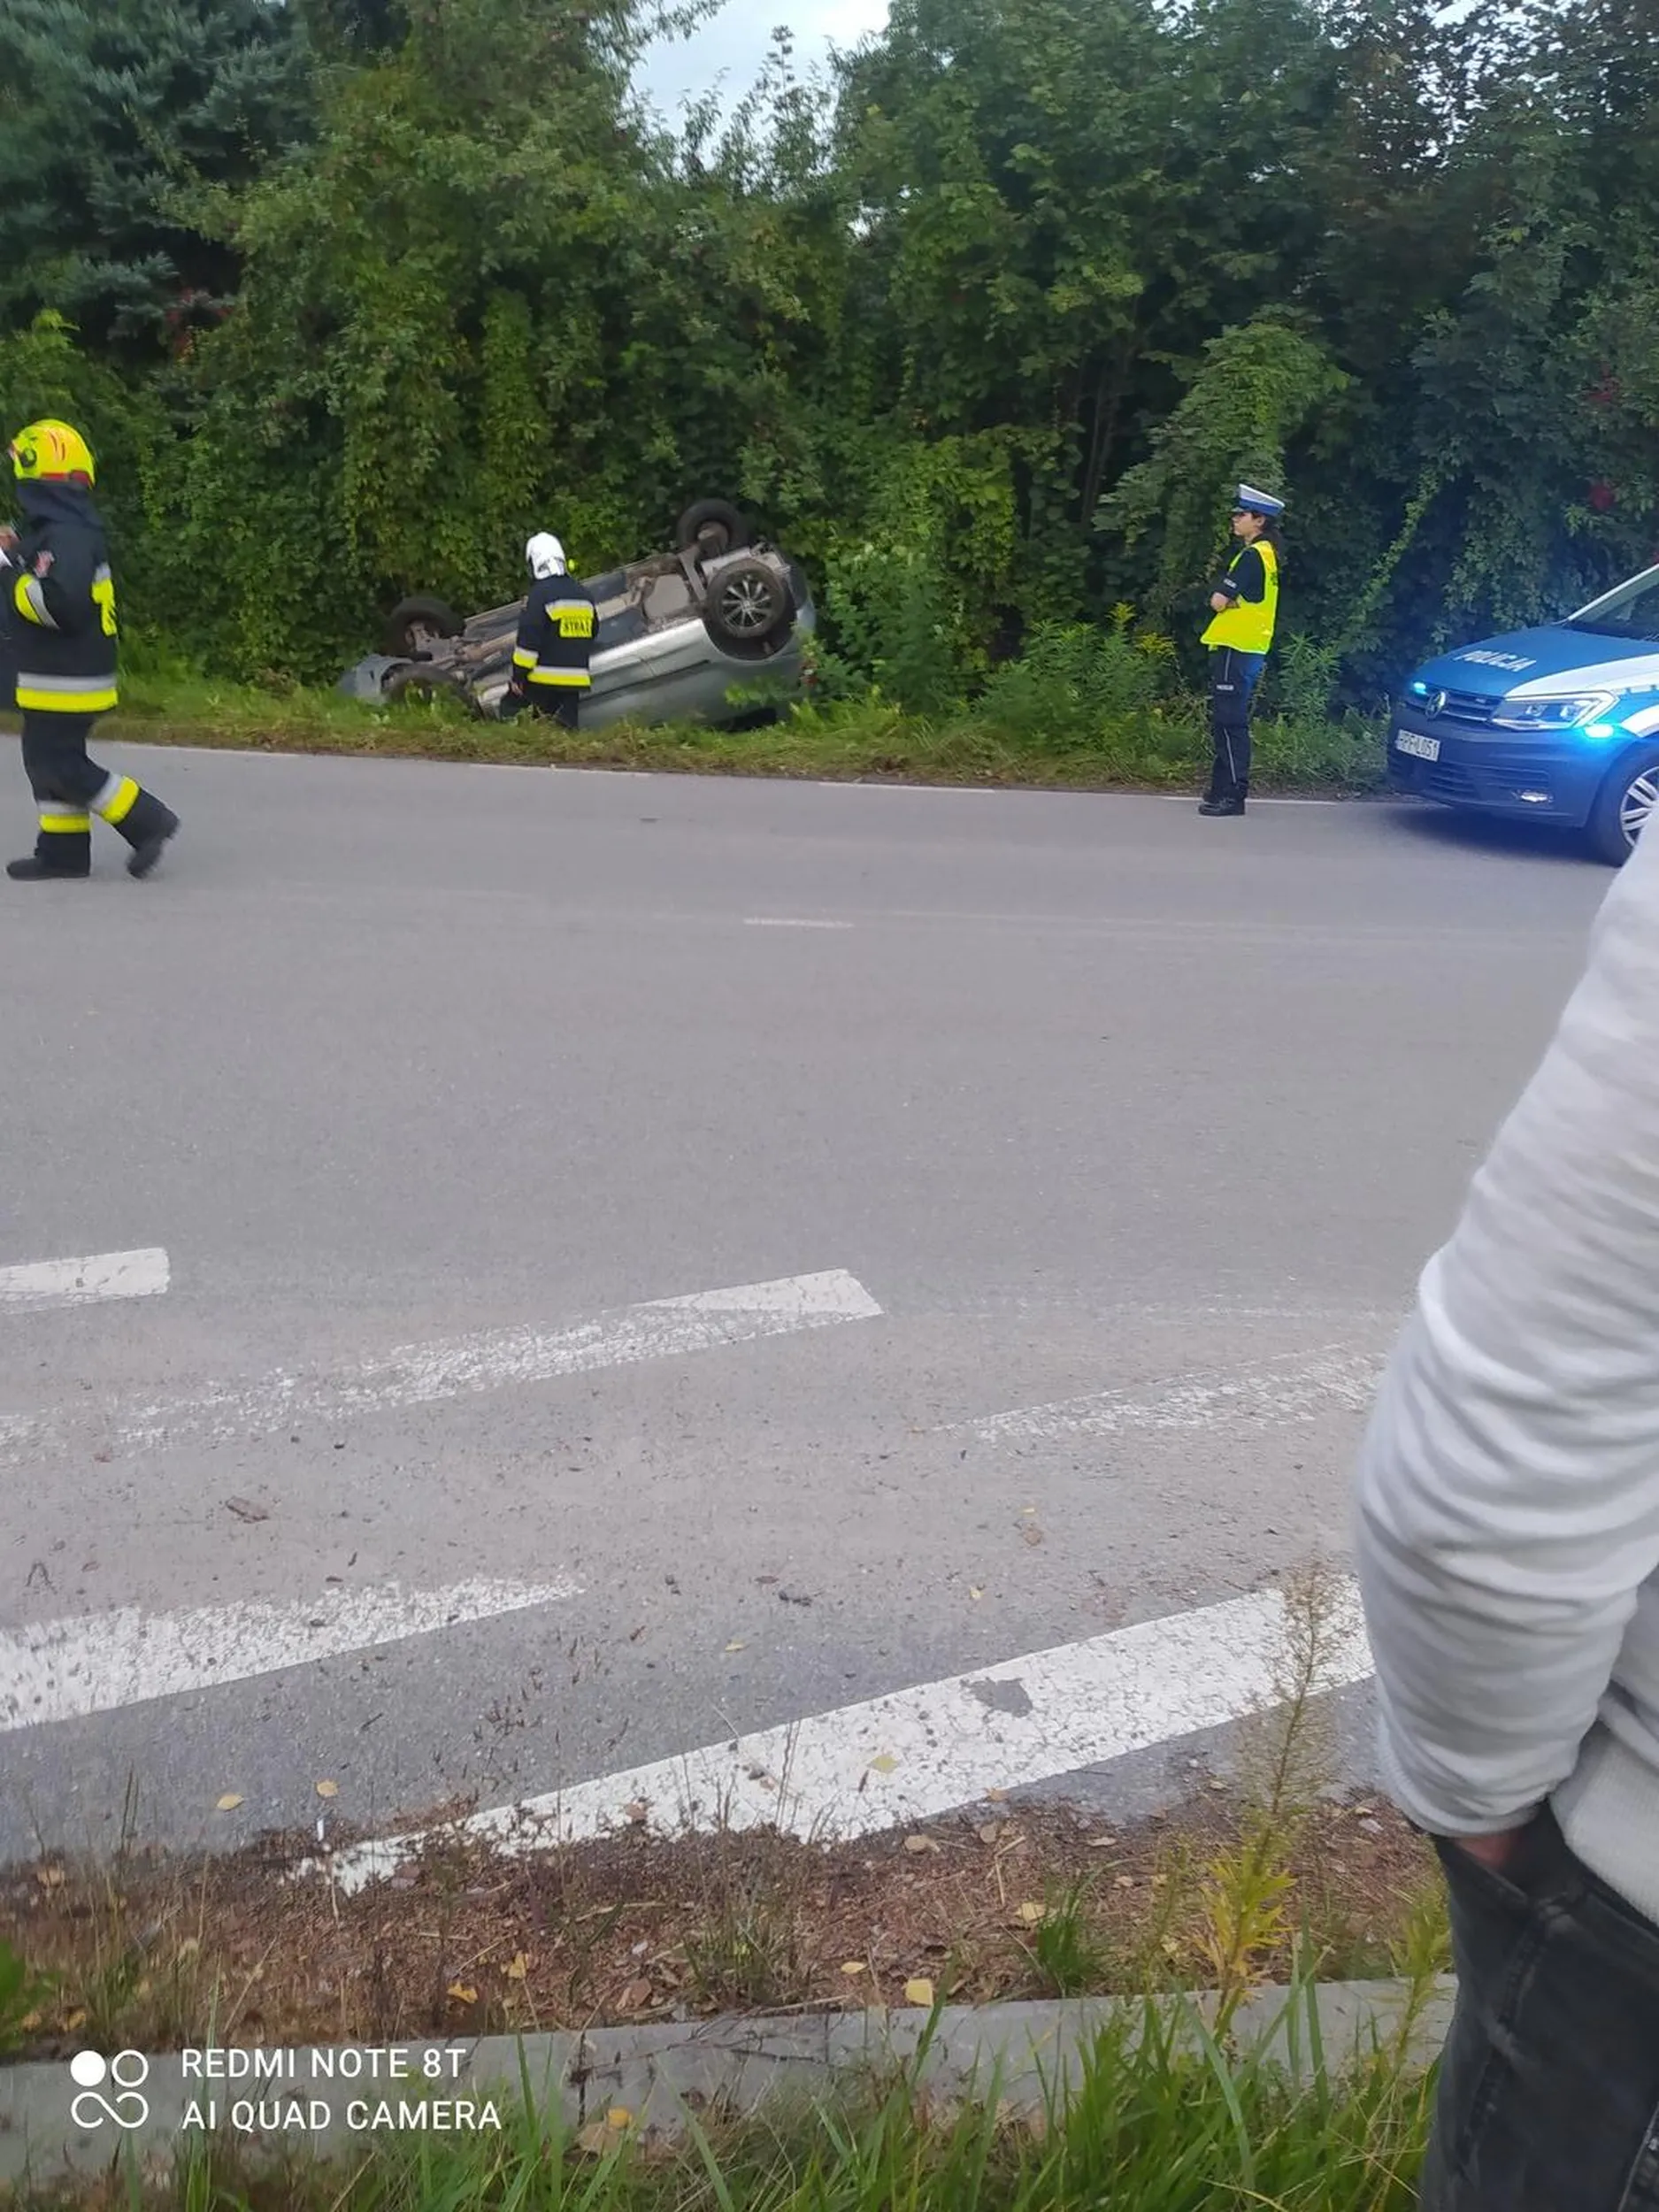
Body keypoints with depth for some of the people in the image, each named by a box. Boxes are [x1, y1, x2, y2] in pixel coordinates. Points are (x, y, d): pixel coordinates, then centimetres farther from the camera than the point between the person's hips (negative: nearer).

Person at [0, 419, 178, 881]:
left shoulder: (66, 537, -20)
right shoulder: (55, 531, 13)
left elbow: (60, 605, -29)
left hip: (65, 681, -10)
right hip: (60, 675, 10)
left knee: (62, 766, -5)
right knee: (46, 760, 14)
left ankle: (146, 821, 1)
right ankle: (61, 851, 20)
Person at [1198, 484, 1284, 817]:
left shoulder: (1252, 555, -14)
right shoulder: (1265, 554, 18)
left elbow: (1218, 601, -18)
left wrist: (1224, 598, 2)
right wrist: (1232, 600, 1)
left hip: (1236, 649, -10)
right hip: (1251, 649, 10)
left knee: (1229, 722, -9)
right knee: (1230, 722, 13)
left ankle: (1232, 794, -10)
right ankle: (1225, 788, 19)